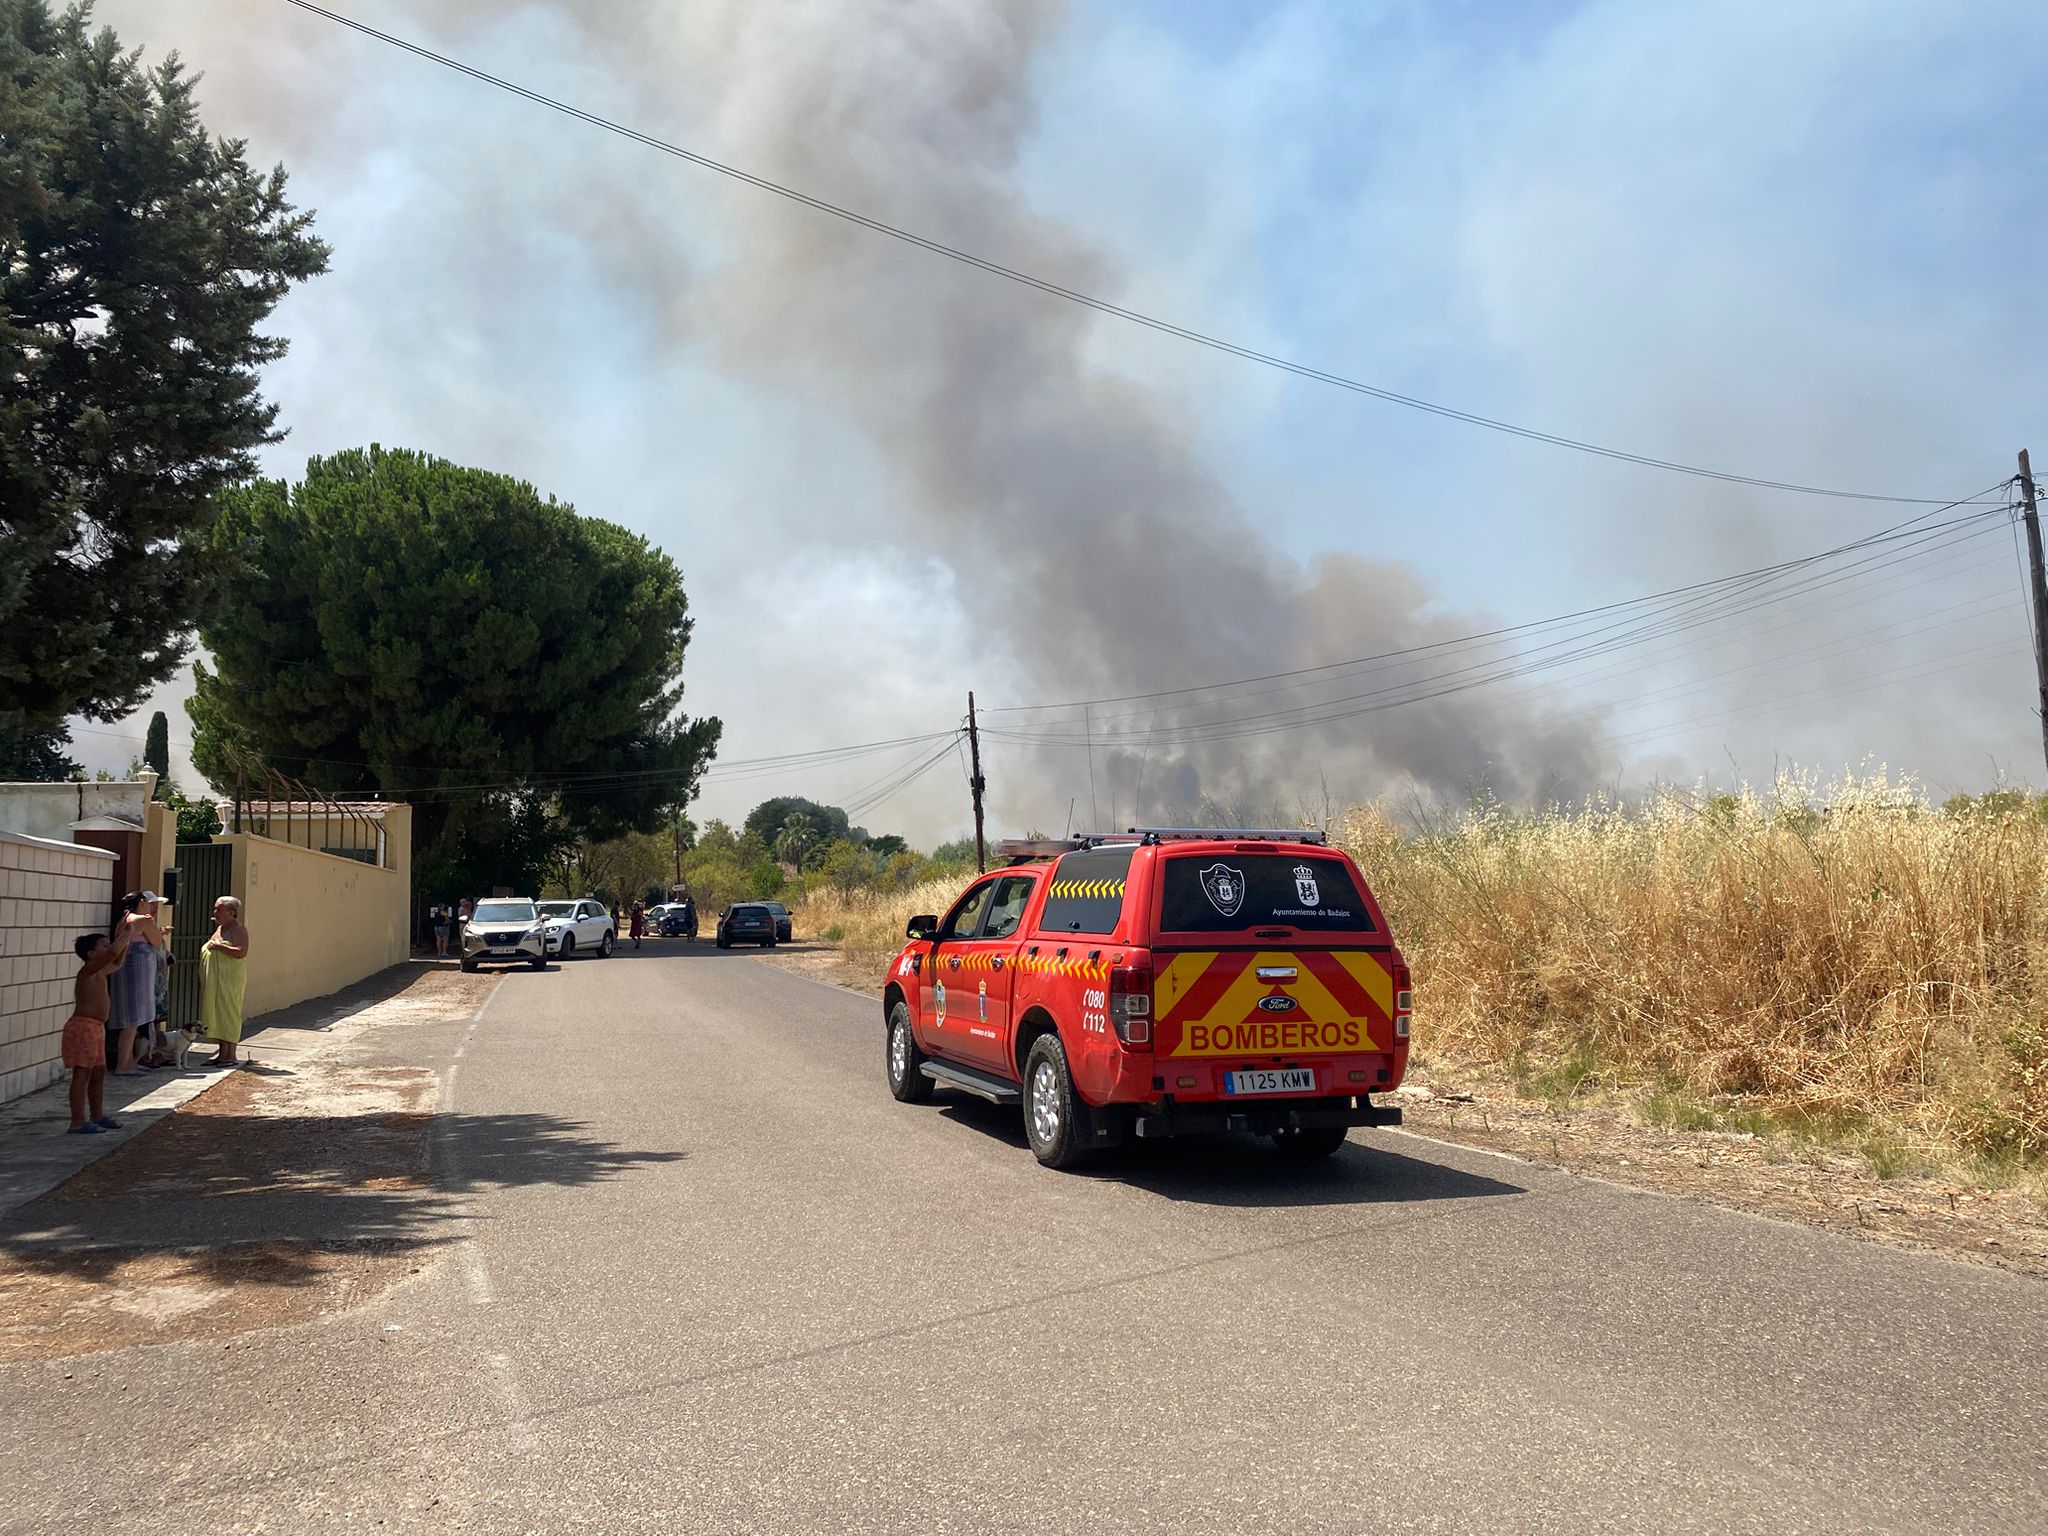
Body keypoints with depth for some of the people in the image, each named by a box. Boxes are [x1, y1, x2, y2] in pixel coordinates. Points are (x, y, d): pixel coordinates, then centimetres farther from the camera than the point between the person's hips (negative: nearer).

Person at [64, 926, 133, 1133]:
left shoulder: (99, 972, 14)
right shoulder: (88, 971, -14)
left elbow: (117, 961, 33)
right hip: (83, 1026, -10)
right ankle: (78, 1123, -8)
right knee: (82, 1074, -8)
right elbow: (113, 952, -29)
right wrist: (125, 935, -14)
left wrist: (124, 938, 21)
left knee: (98, 1073, 17)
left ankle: (97, 1115, 29)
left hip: (95, 1028, 10)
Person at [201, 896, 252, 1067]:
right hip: (215, 982, 9)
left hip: (230, 981, -9)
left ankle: (231, 1056, -3)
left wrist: (218, 946, -21)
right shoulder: (219, 928, 17)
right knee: (218, 1015, 9)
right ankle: (222, 1054, 14)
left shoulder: (238, 930, -10)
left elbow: (241, 952, -24)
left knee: (229, 1015, -6)